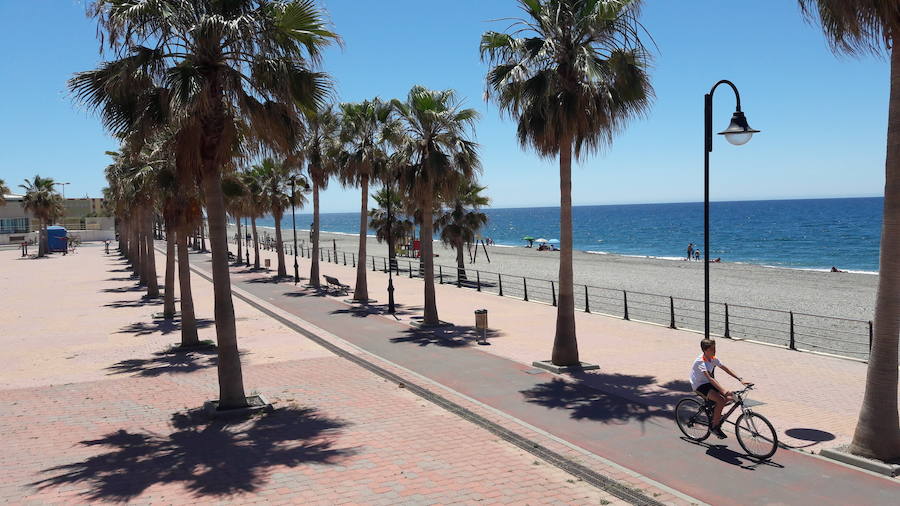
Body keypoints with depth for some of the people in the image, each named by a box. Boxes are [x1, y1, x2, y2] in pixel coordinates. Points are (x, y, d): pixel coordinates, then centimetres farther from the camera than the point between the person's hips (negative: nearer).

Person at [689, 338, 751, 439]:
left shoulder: (713, 359, 0)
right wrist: (724, 391, -44)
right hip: (699, 386, -8)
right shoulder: (700, 361, -24)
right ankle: (715, 427, -10)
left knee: (731, 397, -8)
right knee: (721, 400, -26)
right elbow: (709, 378, -34)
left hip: (709, 384, 8)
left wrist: (740, 379, -12)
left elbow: (726, 369, 0)